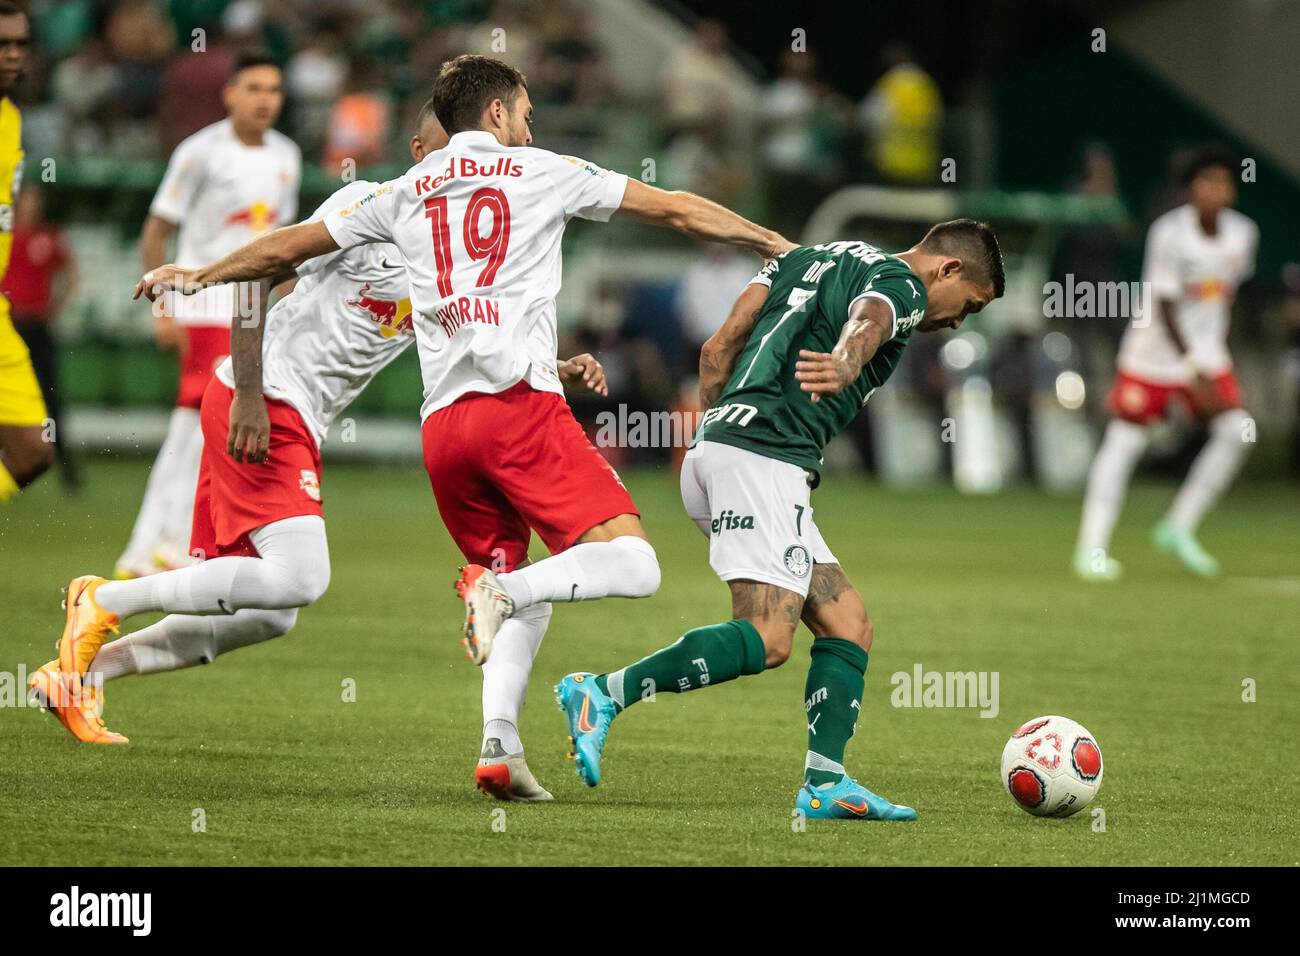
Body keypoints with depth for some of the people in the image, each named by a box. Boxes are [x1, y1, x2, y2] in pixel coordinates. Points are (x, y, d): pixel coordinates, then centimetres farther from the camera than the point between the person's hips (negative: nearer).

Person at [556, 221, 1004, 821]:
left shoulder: (812, 256, 27)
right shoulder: (901, 285, 1)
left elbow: (718, 349, 22)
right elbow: (867, 321, -25)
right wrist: (846, 364, -47)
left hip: (708, 452, 10)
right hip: (766, 456, -10)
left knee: (847, 624, 9)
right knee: (767, 640, -17)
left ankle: (824, 783, 0)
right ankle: (603, 694, -19)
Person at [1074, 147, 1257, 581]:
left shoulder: (1242, 232, -4)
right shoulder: (1169, 233, -20)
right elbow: (1164, 307, -21)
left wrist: (1216, 343, 14)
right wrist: (1193, 370, -26)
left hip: (1206, 350, 5)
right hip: (1155, 350, -5)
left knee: (1235, 431, -10)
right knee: (1124, 440, -6)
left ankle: (1178, 529, 2)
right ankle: (1091, 548, -1)